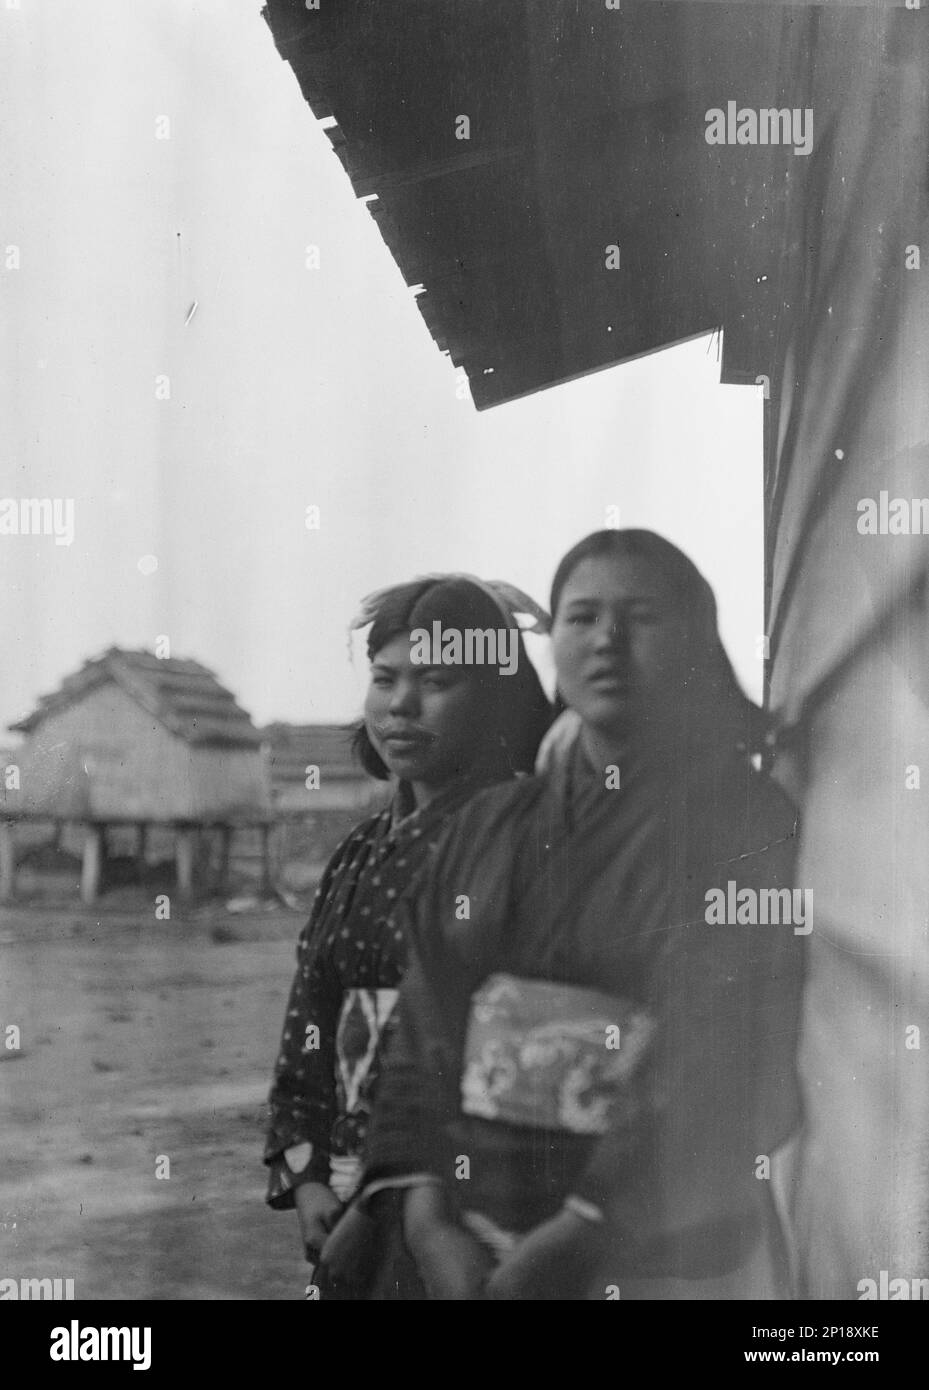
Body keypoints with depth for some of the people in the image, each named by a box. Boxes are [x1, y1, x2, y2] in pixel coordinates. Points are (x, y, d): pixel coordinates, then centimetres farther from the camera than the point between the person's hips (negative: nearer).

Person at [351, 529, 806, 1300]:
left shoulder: (746, 826, -9)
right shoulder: (488, 825, 5)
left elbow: (726, 1070, -15)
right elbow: (424, 1028, 1)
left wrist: (576, 1239, -18)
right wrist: (427, 1218, -10)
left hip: (664, 1258, -3)